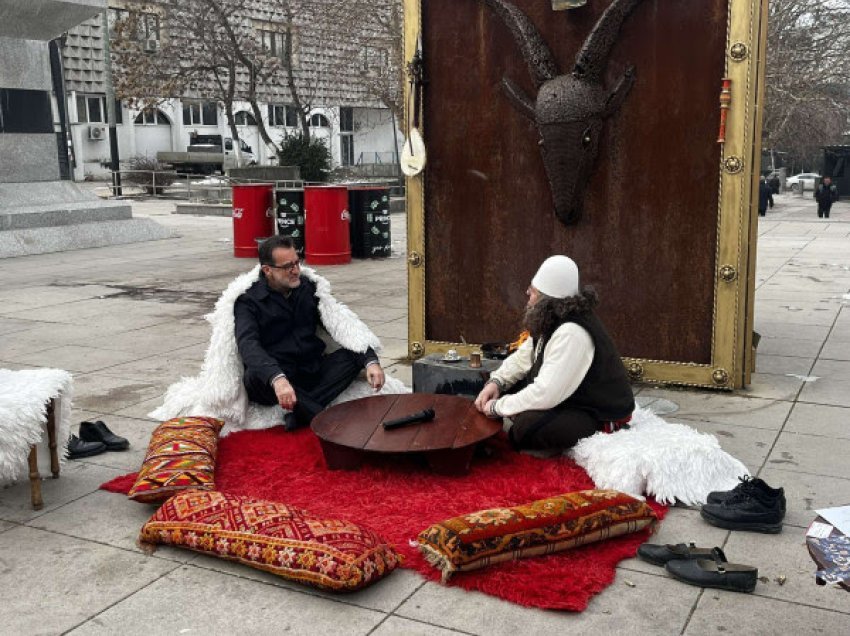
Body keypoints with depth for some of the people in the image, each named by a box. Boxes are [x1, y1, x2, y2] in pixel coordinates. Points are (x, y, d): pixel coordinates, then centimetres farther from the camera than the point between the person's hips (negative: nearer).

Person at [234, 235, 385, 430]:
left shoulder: (309, 288, 8)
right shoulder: (248, 301, -6)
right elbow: (248, 345, -23)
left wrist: (371, 361, -17)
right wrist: (277, 378, -43)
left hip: (312, 373, 5)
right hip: (273, 379, -4)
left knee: (353, 354, -18)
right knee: (254, 376, -36)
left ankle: (299, 412, -30)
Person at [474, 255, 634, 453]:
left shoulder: (572, 333, -31)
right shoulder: (552, 319, 0)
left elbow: (544, 394, -34)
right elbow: (523, 357, 11)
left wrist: (498, 407, -21)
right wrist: (496, 381, -7)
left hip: (601, 416, -9)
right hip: (573, 397, 9)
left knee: (526, 428, -31)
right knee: (506, 390, 1)